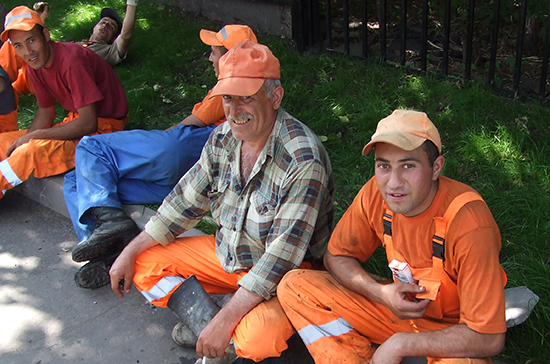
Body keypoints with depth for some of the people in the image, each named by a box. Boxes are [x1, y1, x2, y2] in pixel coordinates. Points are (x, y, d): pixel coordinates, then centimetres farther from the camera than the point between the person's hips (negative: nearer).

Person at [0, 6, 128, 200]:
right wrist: (24, 140, -8)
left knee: (35, 151, -28)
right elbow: (45, 111, 10)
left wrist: (34, 136, -23)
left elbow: (88, 123, -27)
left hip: (104, 127, -9)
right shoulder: (35, 65, 0)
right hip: (76, 121, 9)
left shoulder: (71, 59, -26)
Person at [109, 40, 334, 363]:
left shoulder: (303, 161, -30)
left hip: (284, 273, -6)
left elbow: (283, 255, -31)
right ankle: (204, 326, -5)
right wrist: (130, 252, 5)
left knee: (256, 337, -33)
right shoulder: (223, 137, -6)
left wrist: (225, 320, -31)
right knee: (144, 264, 2)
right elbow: (186, 201, 6)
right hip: (227, 252, 7)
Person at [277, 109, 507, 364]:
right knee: (294, 286, -10)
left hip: (455, 334, -5)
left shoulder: (470, 225, -31)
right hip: (400, 307, 5)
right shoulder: (376, 193, -15)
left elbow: (489, 339, -28)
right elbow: (336, 256, 1)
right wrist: (381, 293, -18)